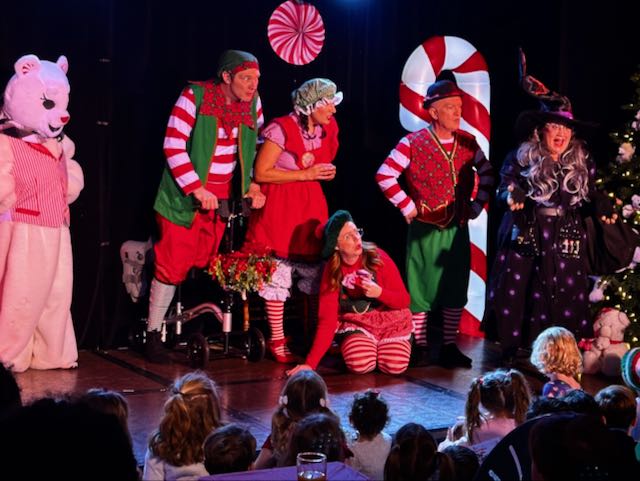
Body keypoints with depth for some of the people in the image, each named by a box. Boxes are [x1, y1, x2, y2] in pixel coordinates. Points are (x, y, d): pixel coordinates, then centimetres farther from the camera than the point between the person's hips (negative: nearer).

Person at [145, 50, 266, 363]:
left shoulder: (252, 103, 2)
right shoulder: (194, 97, -13)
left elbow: (260, 146, 17)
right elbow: (173, 146, -16)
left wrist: (254, 185, 4)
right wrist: (197, 189, -21)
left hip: (223, 199, 5)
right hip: (186, 197, -5)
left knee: (207, 265, 8)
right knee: (173, 264, -4)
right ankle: (153, 335, 6)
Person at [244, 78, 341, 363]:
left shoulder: (327, 129, 5)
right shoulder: (282, 129, -17)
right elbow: (261, 173, -17)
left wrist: (325, 173, 1)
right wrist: (305, 174, -17)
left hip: (311, 204, 6)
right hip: (279, 204, -6)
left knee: (316, 272, 5)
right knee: (278, 273, -2)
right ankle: (277, 341, 7)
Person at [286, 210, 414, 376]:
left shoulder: (378, 258, -15)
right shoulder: (332, 272, -10)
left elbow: (404, 300, -8)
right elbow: (327, 320, -11)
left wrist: (379, 292, -30)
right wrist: (310, 363, -18)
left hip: (390, 321, 0)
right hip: (354, 324, 0)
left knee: (395, 366, -25)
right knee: (360, 364, -29)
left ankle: (380, 346, 10)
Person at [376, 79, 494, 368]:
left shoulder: (467, 143, 4)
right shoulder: (413, 143, -10)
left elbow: (487, 174, 17)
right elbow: (384, 176, -13)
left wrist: (478, 205, 7)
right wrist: (407, 207, -13)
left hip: (458, 228, 4)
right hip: (425, 228, -4)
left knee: (456, 290, 7)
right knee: (422, 288, 3)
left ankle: (449, 348, 16)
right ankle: (419, 348, 13)